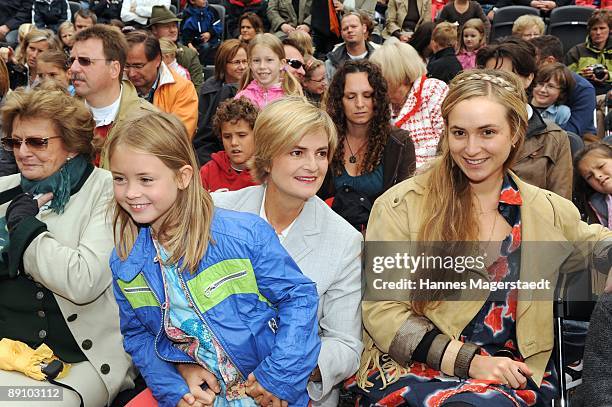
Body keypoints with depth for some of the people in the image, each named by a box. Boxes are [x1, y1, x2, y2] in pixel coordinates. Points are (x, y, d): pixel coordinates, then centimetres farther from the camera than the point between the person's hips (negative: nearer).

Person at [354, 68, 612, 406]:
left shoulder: (551, 212, 7)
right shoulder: (399, 206, -4)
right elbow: (381, 309, -7)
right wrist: (470, 361, -14)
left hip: (513, 375, 3)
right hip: (415, 369, -2)